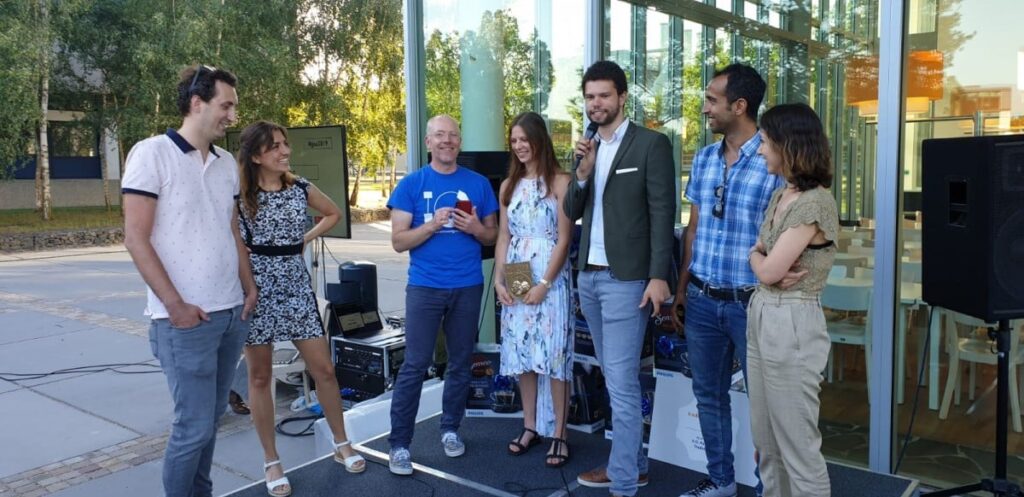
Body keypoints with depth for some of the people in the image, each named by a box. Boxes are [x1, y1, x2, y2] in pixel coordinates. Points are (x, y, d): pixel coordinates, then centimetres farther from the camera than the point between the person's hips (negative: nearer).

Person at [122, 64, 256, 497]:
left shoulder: (226, 162, 11)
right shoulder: (151, 154, -8)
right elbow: (136, 239, -11)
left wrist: (249, 288, 11)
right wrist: (175, 305, -15)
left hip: (232, 312, 6)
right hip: (186, 318, -6)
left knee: (211, 418, 15)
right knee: (194, 425, -2)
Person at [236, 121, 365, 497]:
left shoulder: (300, 188, 4)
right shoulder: (238, 194, -7)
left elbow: (333, 213, 20)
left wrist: (305, 238, 8)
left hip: (296, 288, 3)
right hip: (256, 291, -3)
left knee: (324, 369, 6)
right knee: (260, 377, 7)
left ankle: (342, 444, 24)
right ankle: (271, 462, 20)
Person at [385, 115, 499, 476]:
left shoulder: (479, 183, 6)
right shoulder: (411, 184, 0)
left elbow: (493, 235, 10)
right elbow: (398, 241, -4)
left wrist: (476, 228, -11)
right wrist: (433, 224, -18)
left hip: (468, 287, 3)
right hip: (425, 287, -2)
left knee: (460, 363, 11)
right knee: (415, 365, -3)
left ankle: (450, 429, 28)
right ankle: (399, 444, 6)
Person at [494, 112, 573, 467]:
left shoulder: (559, 182, -5)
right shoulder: (509, 186, 12)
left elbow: (564, 238, -9)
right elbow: (503, 238, 11)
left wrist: (544, 283, -14)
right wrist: (498, 280, -1)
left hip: (550, 279, -5)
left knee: (552, 356, -3)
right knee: (522, 355, 10)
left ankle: (558, 435, 8)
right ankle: (530, 427, 22)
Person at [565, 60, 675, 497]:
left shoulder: (651, 144, -6)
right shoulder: (586, 148, 14)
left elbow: (662, 213, -10)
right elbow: (572, 212, 10)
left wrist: (658, 276, -17)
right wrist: (582, 171, -7)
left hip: (625, 278, -7)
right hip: (588, 276, 7)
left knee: (622, 382, -5)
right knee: (614, 379, 15)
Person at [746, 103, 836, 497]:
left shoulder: (814, 203, -18)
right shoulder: (781, 195, 10)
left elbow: (768, 271, -18)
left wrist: (754, 254, 3)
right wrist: (762, 256, -10)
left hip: (791, 324, -9)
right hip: (761, 317, 9)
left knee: (797, 444, 3)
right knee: (766, 440, 18)